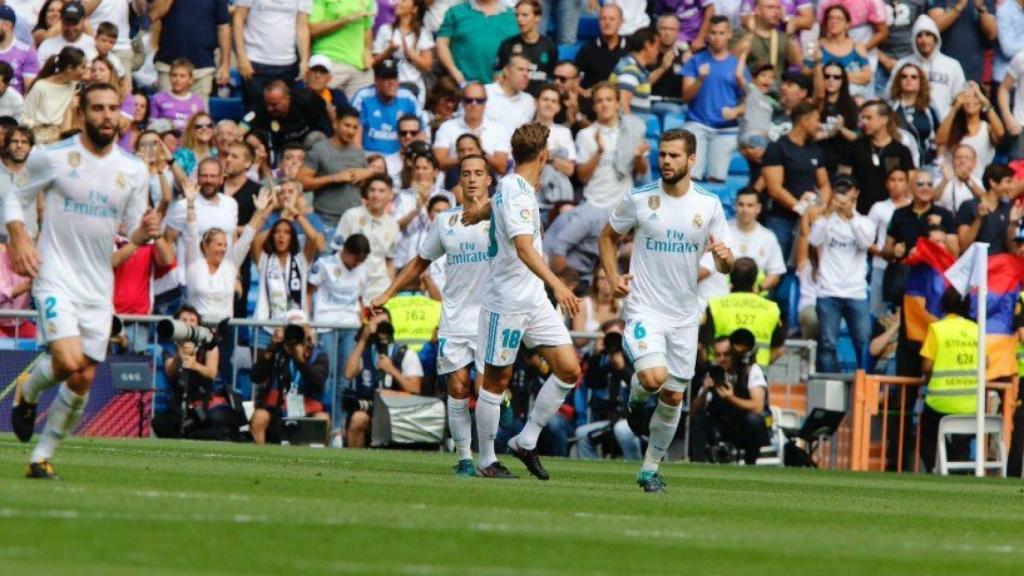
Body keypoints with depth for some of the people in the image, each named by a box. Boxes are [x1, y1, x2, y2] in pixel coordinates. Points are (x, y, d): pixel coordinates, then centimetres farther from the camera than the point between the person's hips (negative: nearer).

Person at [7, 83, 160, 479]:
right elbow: (15, 198, 7)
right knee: (68, 361, -22)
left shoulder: (133, 171, 5)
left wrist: (145, 231, -13)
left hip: (99, 289, 4)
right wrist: (19, 240, -11)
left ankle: (42, 458, 17)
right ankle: (27, 393, 12)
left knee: (84, 379, 2)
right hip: (56, 278, -4)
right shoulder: (52, 157, -5)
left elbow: (133, 231, 11)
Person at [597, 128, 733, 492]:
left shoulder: (709, 205, 0)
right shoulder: (638, 199, -5)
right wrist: (612, 277, -5)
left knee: (673, 397, 7)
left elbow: (725, 267, 5)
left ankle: (650, 468, 23)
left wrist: (724, 257, -20)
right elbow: (609, 237, 11)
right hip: (644, 308, -3)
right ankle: (635, 397, 12)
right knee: (654, 377, -25)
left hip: (685, 315, 3)